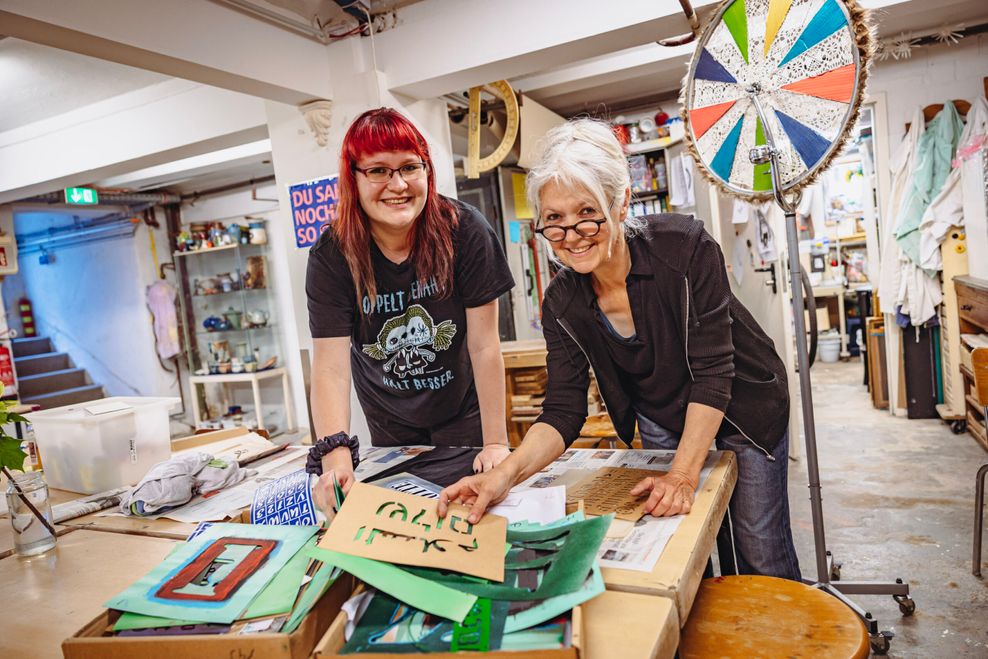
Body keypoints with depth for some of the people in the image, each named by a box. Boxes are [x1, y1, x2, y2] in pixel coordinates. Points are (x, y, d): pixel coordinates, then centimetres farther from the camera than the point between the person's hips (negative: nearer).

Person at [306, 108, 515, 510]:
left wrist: (497, 443, -21)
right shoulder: (331, 257, -19)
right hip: (389, 425, 2)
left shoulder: (465, 231, -22)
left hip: (463, 413, -1)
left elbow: (485, 346, -21)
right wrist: (335, 454, -40)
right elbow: (331, 367, -26)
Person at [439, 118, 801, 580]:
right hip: (662, 421, 3)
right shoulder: (563, 303, -17)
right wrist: (504, 475, -36)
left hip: (743, 406, -2)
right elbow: (563, 412, -19)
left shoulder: (686, 248, -28)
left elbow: (713, 372, -26)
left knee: (761, 557, 7)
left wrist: (683, 473, -34)